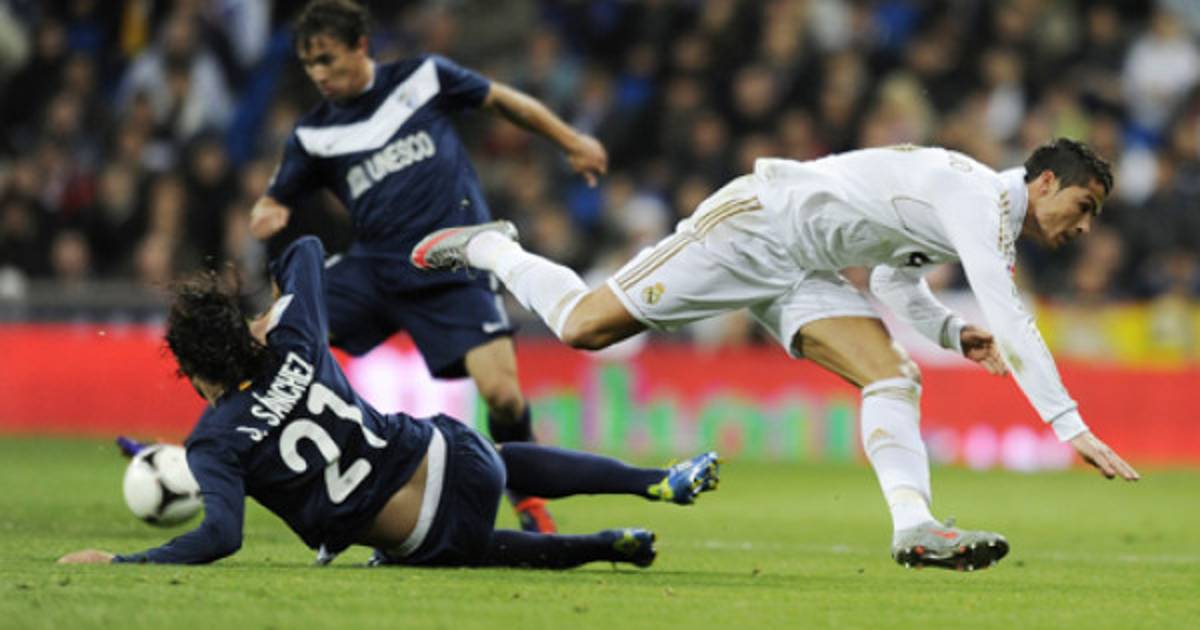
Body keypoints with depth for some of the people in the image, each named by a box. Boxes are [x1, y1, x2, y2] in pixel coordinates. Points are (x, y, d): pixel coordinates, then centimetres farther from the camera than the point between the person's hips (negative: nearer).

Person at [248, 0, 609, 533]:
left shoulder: (422, 78, 1)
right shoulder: (313, 135, 5)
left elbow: (500, 99, 13)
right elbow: (277, 200, 7)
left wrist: (573, 143, 16)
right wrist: (267, 219, -18)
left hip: (455, 265, -2)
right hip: (373, 265, 3)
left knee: (502, 394, -17)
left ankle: (525, 496, 10)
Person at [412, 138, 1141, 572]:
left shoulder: (987, 216, 10)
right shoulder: (980, 203, -22)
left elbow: (894, 277, 24)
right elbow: (1011, 317, -33)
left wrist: (952, 332, 6)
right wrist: (1070, 425, -36)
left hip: (804, 271, 9)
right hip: (759, 223, -9)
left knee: (894, 376, -13)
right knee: (585, 325, -7)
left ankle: (914, 525, -26)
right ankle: (486, 249, 18)